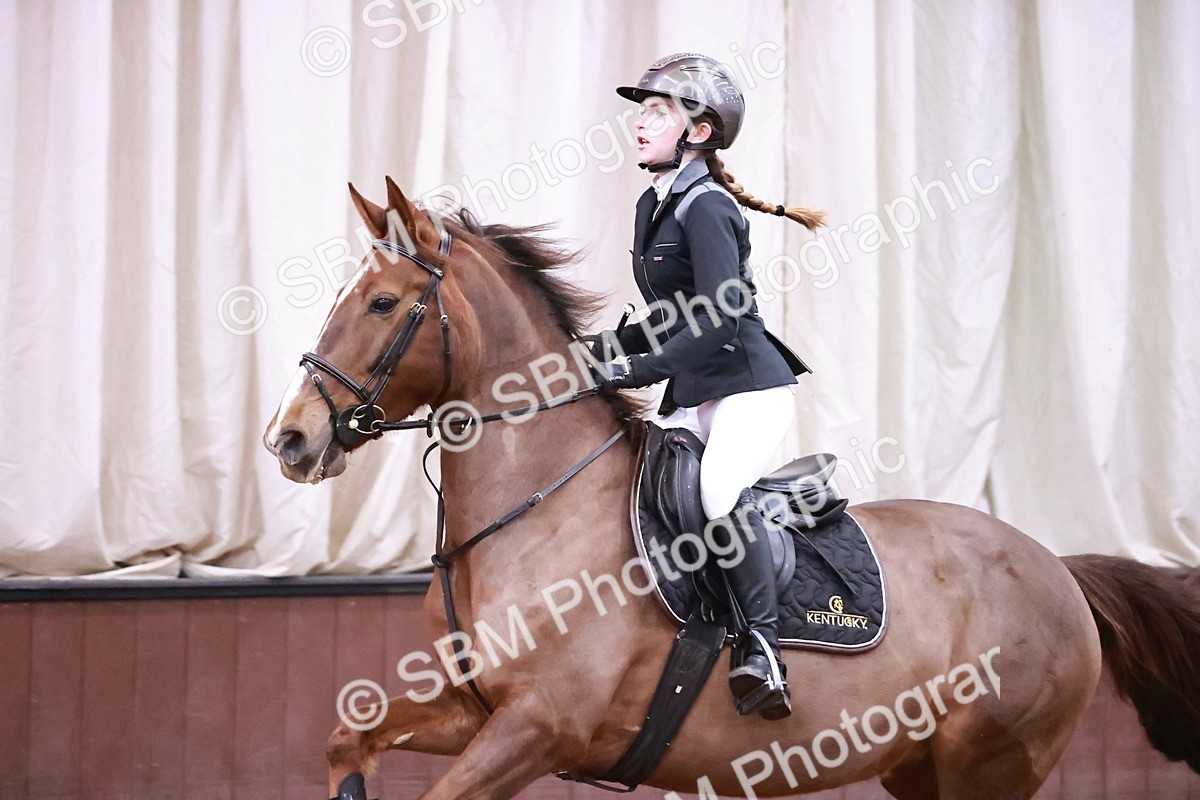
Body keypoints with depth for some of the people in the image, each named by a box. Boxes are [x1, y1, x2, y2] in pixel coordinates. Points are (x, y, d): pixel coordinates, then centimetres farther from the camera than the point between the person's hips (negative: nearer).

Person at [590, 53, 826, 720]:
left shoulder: (706, 208, -13)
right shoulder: (654, 205, 14)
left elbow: (720, 321, -22)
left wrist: (638, 371, -22)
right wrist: (608, 350, 9)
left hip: (750, 386, -10)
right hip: (691, 396, 10)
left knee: (720, 489, -33)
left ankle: (761, 643, -23)